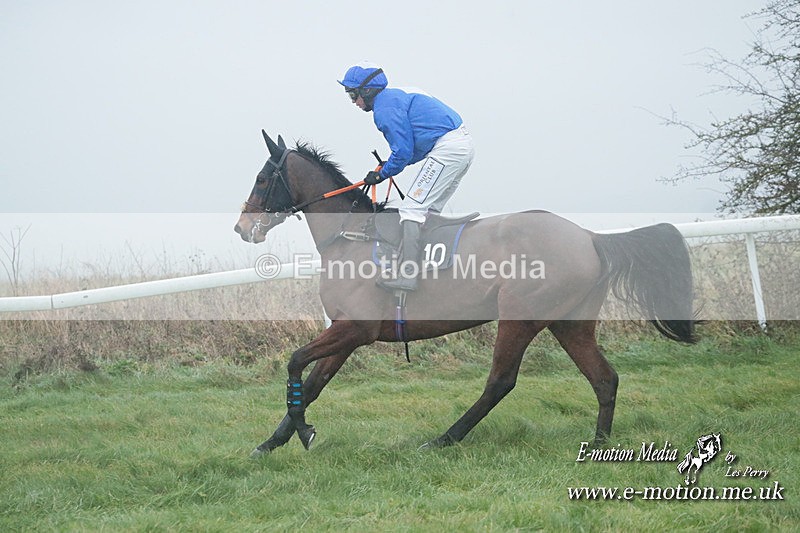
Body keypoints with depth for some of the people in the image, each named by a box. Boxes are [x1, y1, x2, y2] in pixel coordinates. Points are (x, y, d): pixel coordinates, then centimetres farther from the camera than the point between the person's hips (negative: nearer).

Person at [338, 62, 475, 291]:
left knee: (411, 208, -12)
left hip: (447, 149, -11)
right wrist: (391, 164, 20)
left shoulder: (385, 106, -8)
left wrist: (381, 174, 3)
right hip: (464, 143, 11)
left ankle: (406, 274, -21)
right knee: (429, 210, 17)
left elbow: (403, 151, -12)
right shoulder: (398, 95, 24)